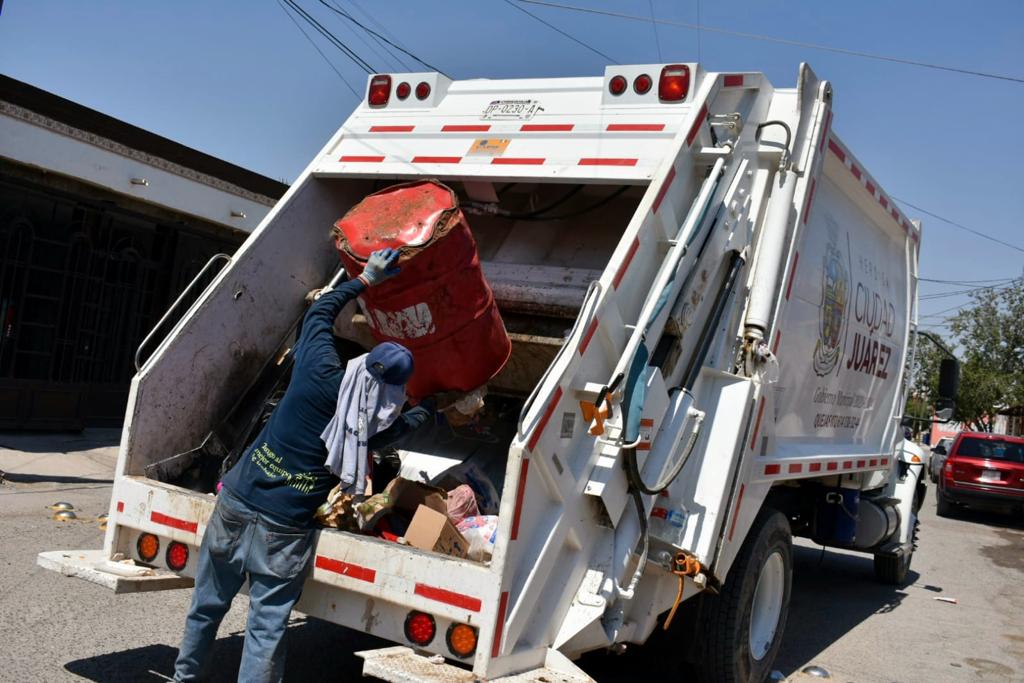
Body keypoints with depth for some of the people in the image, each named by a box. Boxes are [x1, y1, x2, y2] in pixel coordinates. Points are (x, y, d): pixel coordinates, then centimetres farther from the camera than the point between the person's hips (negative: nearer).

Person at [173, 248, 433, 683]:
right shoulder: (374, 424, -7)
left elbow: (320, 310, 13)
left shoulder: (320, 371, -4)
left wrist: (365, 279, 20)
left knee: (207, 605, 21)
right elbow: (402, 426, 20)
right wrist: (428, 410, 39)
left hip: (236, 500, 4)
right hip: (283, 528, -4)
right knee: (267, 626, 5)